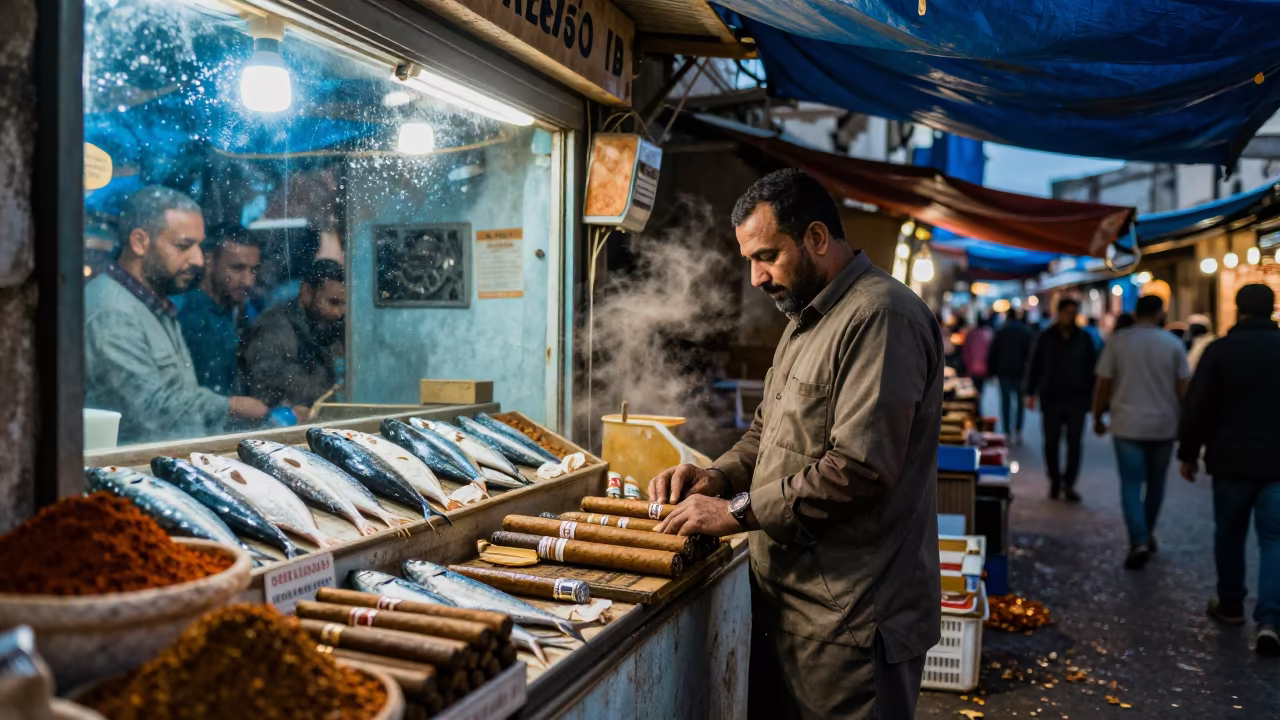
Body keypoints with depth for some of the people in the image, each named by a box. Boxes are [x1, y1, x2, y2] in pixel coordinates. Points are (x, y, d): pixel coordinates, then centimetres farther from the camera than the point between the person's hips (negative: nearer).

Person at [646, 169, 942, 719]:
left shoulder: (881, 315, -17)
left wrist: (739, 511, -18)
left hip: (850, 617, -9)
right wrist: (718, 476, 2)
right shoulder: (807, 318, 16)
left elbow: (859, 468, -26)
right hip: (788, 596, 9)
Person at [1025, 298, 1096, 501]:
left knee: (1074, 443, -1)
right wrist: (1031, 393, 0)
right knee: (1051, 443, 5)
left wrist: (1092, 395, 2)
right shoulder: (1046, 338, 2)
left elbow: (1092, 369, 7)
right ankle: (1055, 482, 18)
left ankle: (1069, 483, 7)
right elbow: (1035, 367, 4)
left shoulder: (1084, 338, 4)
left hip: (1077, 399, 0)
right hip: (1051, 398, 0)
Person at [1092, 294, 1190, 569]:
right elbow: (1183, 389, -1)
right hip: (1163, 426, 2)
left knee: (1131, 484, 1)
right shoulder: (1173, 344, -1)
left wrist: (1097, 418, 8)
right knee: (1155, 482, 17)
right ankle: (1147, 534, 31)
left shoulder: (1117, 342, -4)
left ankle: (1139, 541, -11)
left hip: (1128, 425, -2)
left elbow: (1104, 386, -3)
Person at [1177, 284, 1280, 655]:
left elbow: (1196, 407, -6)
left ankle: (1230, 604, 27)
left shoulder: (1220, 350, -6)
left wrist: (1188, 453, 4)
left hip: (1231, 459, -1)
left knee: (1229, 533, 15)